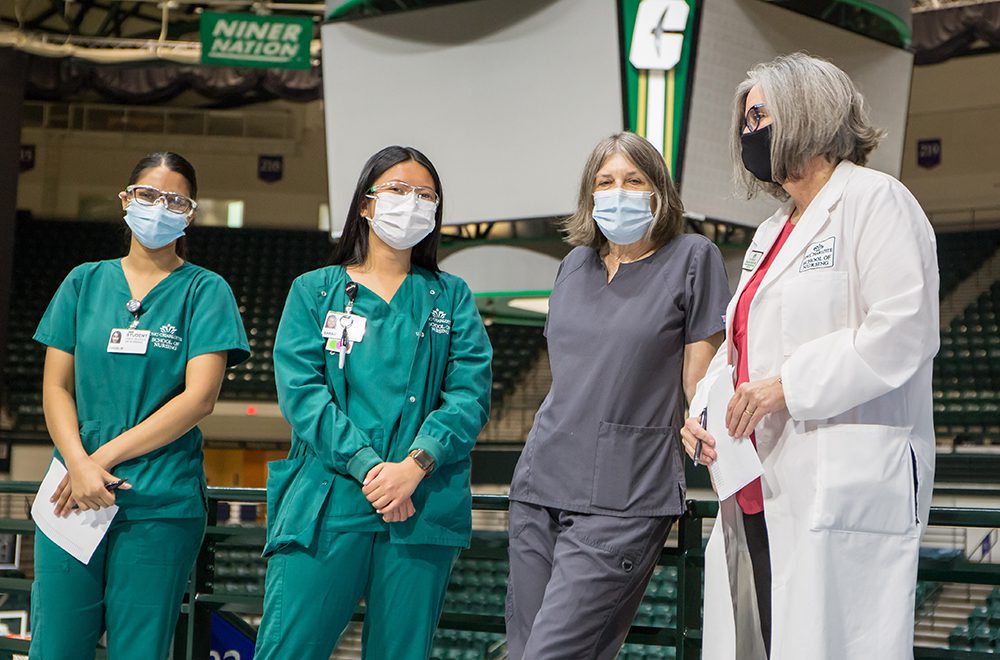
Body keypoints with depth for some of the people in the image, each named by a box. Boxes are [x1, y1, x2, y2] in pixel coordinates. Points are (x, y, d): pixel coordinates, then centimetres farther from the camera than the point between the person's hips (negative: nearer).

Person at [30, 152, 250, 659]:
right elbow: (56, 387, 7)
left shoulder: (205, 291, 4)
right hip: (72, 495, 2)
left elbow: (199, 397, -7)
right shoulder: (84, 282, 12)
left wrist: (105, 456, -11)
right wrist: (79, 465, -11)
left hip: (161, 503, -2)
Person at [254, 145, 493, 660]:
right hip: (325, 506, -1)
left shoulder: (450, 298, 16)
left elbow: (470, 393, 2)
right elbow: (299, 390, -2)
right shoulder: (314, 291, 12)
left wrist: (415, 465, -14)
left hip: (422, 510, 1)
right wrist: (367, 466, -14)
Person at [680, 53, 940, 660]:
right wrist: (701, 410, 10)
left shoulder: (874, 200, -2)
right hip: (759, 494, 9)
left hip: (842, 491, -8)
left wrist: (787, 385, -16)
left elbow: (904, 333, -14)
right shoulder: (772, 232, 26)